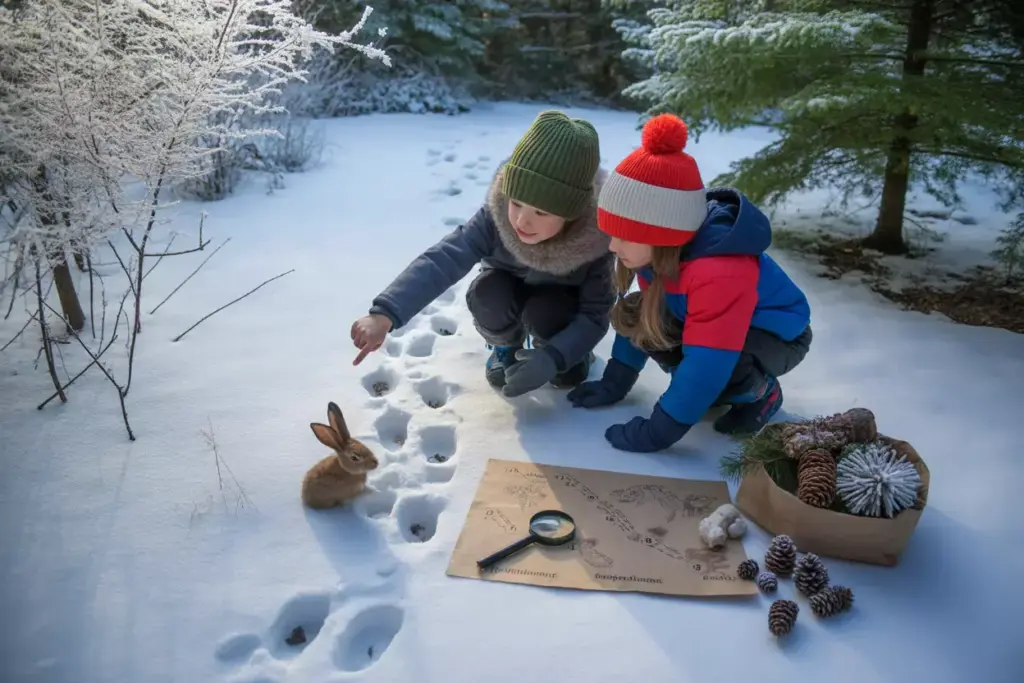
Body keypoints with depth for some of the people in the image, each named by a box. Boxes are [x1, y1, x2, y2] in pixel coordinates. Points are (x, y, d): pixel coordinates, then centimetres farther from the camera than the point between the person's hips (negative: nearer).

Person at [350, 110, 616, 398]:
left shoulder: (596, 239, -35)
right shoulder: (496, 217, -34)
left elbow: (595, 315, -29)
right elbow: (442, 259, -47)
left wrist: (551, 358, -47)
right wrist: (384, 313, -61)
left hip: (563, 303, -1)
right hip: (509, 294, 2)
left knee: (568, 375, -30)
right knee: (487, 294, -33)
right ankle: (506, 346, 0)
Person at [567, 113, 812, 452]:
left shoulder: (721, 273, -41)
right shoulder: (660, 250, -15)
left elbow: (707, 363, -40)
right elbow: (647, 315, -1)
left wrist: (657, 431, -33)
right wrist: (614, 383, 0)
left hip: (779, 336, -7)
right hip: (720, 323, 8)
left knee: (706, 363, -38)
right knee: (632, 314, -13)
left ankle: (760, 390, -3)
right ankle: (716, 385, 3)